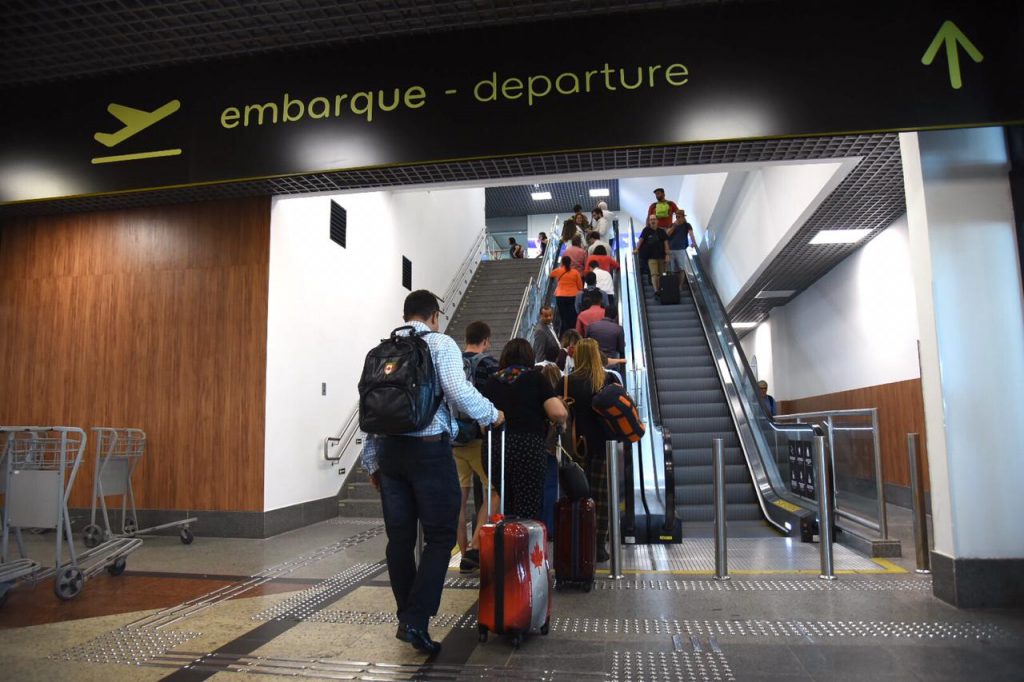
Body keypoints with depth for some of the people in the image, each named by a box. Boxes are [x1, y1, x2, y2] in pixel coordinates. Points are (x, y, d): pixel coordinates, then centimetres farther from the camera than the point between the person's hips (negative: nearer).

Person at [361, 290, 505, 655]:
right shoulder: (440, 344, -2)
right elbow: (459, 392, -16)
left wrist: (373, 461, 18)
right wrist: (493, 414, 2)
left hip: (388, 449, 6)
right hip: (429, 449, -5)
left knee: (399, 537, 13)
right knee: (440, 536, 4)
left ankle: (407, 619, 23)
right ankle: (415, 620, -3)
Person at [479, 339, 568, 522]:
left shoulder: (491, 381, 13)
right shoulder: (536, 378, 4)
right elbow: (558, 413, -7)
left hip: (494, 449, 4)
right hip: (528, 447, -4)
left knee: (503, 513, 15)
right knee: (528, 514, 0)